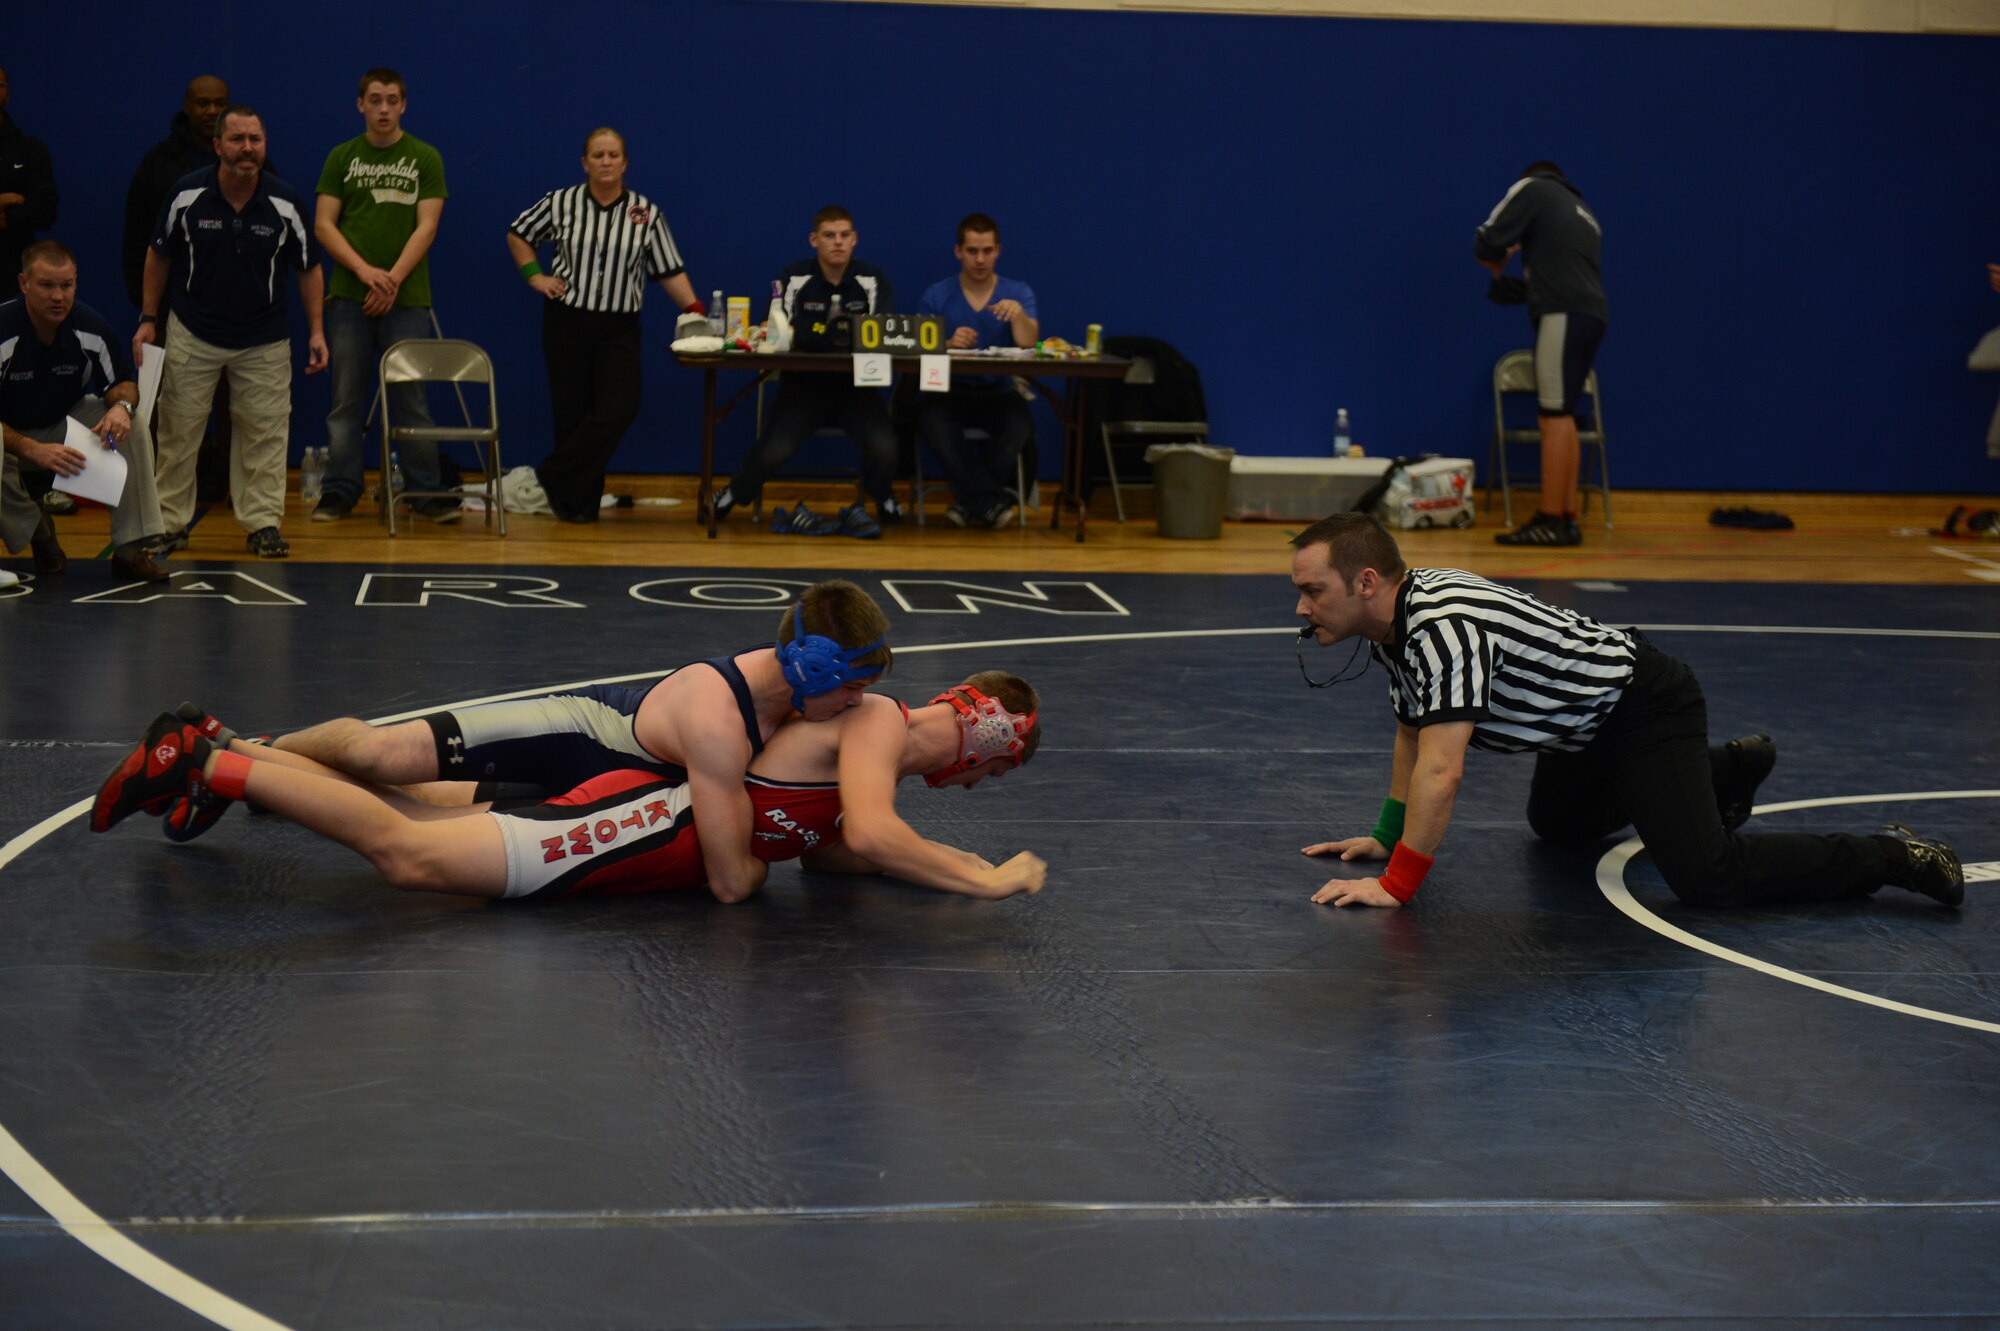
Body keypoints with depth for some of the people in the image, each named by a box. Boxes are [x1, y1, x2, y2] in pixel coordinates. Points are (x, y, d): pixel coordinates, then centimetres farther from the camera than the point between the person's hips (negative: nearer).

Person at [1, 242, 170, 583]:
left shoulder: (92, 327, -16)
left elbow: (124, 382, -2)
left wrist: (121, 405, -28)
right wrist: (34, 451, -41)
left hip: (67, 424, 4)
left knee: (134, 428, -21)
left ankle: (132, 547, -17)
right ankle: (34, 529, -4)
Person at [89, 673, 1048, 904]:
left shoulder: (879, 745, 19)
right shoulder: (879, 722, -11)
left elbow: (829, 849, 23)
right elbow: (869, 836, -27)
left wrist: (935, 863, 12)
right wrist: (981, 879, -21)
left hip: (656, 826, 9)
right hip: (645, 823, -9)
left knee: (410, 832, 13)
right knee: (406, 851, -14)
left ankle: (218, 755, 16)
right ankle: (202, 763, -12)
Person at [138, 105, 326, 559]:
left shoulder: (286, 203, -10)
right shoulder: (187, 195, -10)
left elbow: (308, 267, 2)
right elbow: (159, 256, 3)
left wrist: (317, 330, -3)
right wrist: (148, 320, 2)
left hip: (264, 340, 0)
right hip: (193, 333, 0)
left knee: (265, 432, 0)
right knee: (179, 428, 2)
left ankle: (263, 522, 8)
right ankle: (169, 521, 11)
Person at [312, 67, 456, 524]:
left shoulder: (425, 158, 3)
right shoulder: (342, 157, 7)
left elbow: (426, 226, -3)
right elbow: (323, 224, 2)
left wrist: (393, 278, -14)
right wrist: (364, 270, -11)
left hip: (407, 297, -1)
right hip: (349, 296, 1)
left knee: (411, 400, 1)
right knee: (347, 399, 3)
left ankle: (426, 491, 6)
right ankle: (339, 491, 8)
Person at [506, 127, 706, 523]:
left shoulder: (646, 214, 2)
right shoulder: (560, 203, 1)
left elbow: (669, 271, 3)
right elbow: (517, 234, 16)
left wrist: (694, 309, -8)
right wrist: (534, 276, 4)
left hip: (619, 330, 0)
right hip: (566, 324, 0)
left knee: (619, 409, -16)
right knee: (571, 412, 1)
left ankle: (554, 476, -3)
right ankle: (578, 501, 11)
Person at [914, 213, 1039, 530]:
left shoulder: (1018, 292, 6)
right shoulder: (936, 296, 6)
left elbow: (1028, 345, -9)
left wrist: (1018, 313, -29)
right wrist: (949, 345, -23)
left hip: (998, 392, 0)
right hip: (948, 390, 0)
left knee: (1020, 424, -34)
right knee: (932, 418, -36)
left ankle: (969, 500, -18)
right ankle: (993, 501, -30)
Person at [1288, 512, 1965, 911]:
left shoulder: (1442, 626, -34)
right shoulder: (1389, 623, -3)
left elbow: (1441, 771, -39)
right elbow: (1413, 734, 13)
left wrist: (1396, 883, -35)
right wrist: (1388, 835, 10)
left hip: (1645, 706, -11)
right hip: (1587, 728, 11)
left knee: (1707, 875, -23)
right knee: (1556, 824, 35)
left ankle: (1889, 857, -9)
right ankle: (1728, 769, 48)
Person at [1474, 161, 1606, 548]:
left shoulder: (1533, 188, 7)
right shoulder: (1583, 213, 29)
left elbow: (1487, 244, -2)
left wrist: (1497, 266, 18)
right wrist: (1511, 286, 30)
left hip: (1563, 314, -8)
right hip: (1591, 313, 8)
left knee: (1555, 417, -10)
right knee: (1563, 418, 12)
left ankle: (1550, 522, -12)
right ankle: (1567, 519, 11)